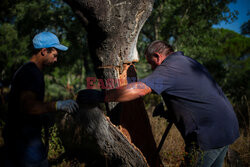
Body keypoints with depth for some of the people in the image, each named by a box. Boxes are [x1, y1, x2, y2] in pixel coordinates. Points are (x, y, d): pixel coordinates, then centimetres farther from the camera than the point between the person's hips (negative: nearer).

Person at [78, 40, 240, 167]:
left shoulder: (170, 67, -13)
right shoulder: (189, 61, 17)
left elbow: (140, 89, -27)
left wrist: (100, 95, -24)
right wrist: (169, 113, 21)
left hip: (209, 134, -9)